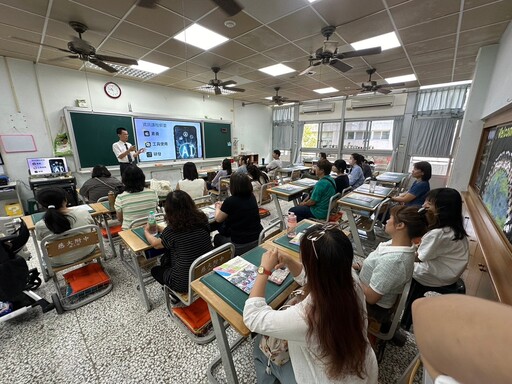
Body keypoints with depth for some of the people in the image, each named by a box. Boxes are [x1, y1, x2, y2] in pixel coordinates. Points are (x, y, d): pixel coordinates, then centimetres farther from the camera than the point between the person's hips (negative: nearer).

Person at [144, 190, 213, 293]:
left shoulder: (171, 231, -22)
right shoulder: (202, 220, -10)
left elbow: (155, 244, 1)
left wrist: (146, 231, 20)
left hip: (186, 283, -5)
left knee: (155, 270, 24)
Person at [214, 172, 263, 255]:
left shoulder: (230, 201, -19)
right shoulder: (252, 197, -1)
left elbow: (218, 219, -2)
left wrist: (218, 207, 16)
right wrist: (223, 205, 24)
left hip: (240, 246, -6)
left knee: (217, 238, 23)